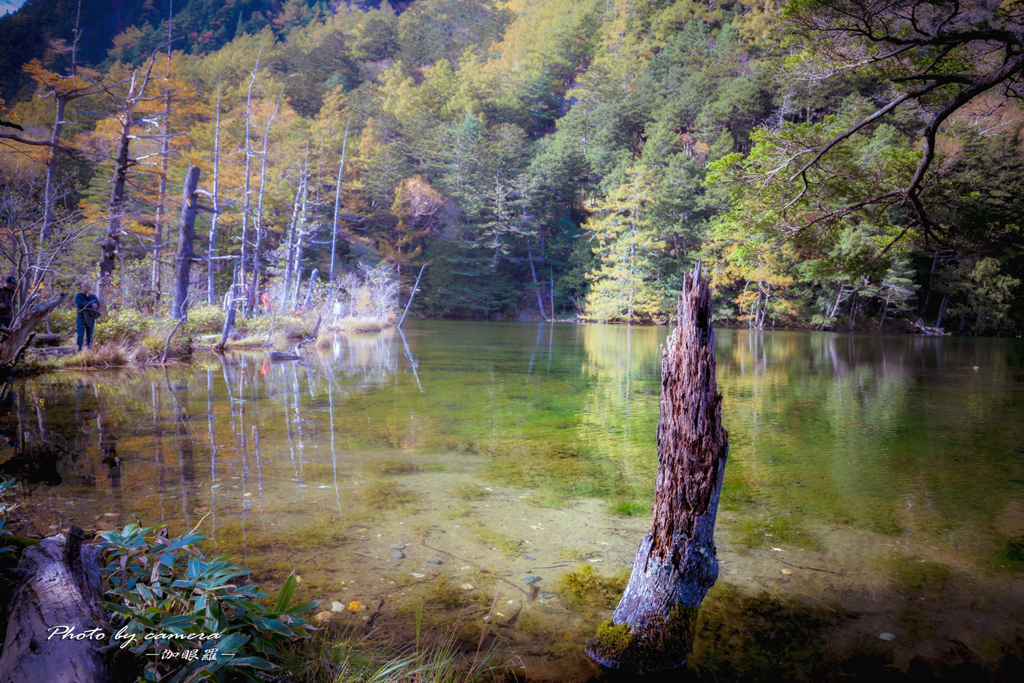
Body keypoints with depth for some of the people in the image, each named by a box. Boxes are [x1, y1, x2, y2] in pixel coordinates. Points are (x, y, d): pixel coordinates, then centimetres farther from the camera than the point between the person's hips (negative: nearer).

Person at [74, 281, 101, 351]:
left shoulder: (93, 296, 12)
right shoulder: (78, 296, 2)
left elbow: (97, 304, -4)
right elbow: (80, 304, -16)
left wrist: (86, 304, -15)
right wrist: (91, 305, -21)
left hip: (90, 319, 3)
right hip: (81, 318, -3)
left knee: (89, 336, 3)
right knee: (80, 335, -8)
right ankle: (79, 350, -7)